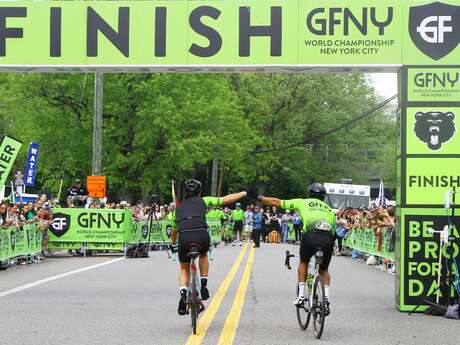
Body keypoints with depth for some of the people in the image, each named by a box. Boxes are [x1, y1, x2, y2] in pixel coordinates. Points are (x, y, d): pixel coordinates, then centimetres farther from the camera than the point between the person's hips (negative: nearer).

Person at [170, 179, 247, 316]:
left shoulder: (179, 207, 29)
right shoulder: (203, 201, 22)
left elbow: (174, 231, 38)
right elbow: (227, 199, 25)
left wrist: (174, 243, 58)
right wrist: (244, 193, 40)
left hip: (184, 237, 1)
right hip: (202, 235, -1)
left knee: (184, 269, 21)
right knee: (203, 255, 34)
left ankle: (183, 293, -4)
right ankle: (203, 285, 22)